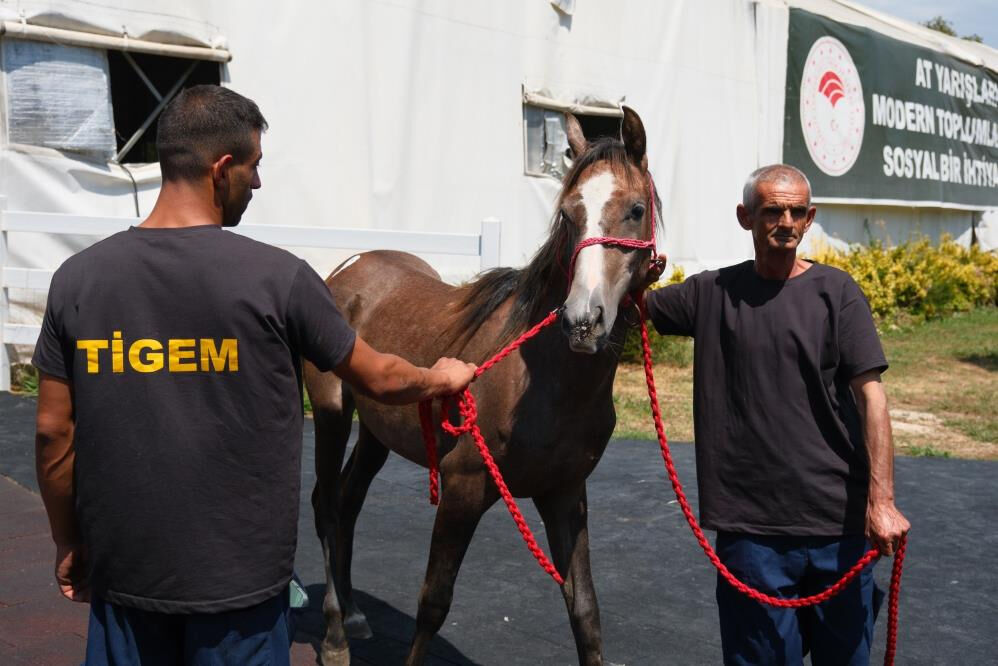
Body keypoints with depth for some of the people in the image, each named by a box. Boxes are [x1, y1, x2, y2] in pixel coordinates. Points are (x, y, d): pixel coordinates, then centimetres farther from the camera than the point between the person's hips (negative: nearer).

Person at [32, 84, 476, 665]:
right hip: (241, 574, -3)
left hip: (123, 568, 3)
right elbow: (379, 379, -1)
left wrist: (69, 544, 14)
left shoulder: (78, 278, -6)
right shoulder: (277, 277, -14)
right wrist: (442, 378, 19)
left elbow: (54, 431, 0)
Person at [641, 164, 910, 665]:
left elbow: (870, 396, -7)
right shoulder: (712, 293, 3)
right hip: (750, 522, 0)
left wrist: (881, 501, -14)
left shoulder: (836, 292, -1)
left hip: (837, 515, 0)